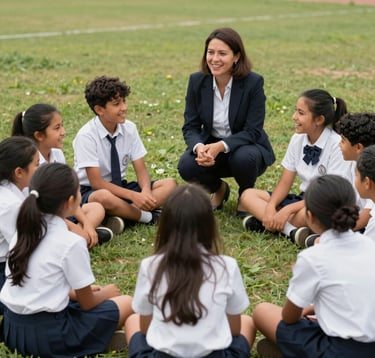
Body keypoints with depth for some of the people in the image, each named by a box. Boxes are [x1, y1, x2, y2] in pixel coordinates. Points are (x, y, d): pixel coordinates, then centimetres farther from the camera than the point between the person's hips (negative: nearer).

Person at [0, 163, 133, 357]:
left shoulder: (23, 232, 6)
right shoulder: (71, 243, -15)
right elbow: (87, 303, -4)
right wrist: (105, 293, 17)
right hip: (47, 335, -7)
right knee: (127, 303, 6)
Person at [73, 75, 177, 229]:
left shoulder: (129, 128, -3)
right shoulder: (86, 136, -19)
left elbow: (141, 170, -2)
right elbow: (97, 182, -21)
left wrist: (145, 192, -25)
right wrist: (134, 196, -29)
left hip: (120, 187, 6)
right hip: (90, 191, -6)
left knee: (170, 184, -12)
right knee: (103, 197, -42)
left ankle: (122, 218, -24)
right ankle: (149, 216, -17)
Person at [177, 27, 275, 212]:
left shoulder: (253, 82, -18)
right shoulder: (197, 81, -8)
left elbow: (253, 131, -20)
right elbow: (190, 127, -7)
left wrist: (220, 146, -36)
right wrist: (199, 147, -30)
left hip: (246, 147, -2)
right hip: (210, 147, 3)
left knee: (243, 158, -37)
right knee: (186, 166, -27)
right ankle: (219, 189, 9)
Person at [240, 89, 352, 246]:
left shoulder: (336, 145, -17)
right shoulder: (297, 139, 1)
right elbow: (285, 183, 4)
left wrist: (288, 210, -25)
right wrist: (270, 207, -17)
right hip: (303, 198, 8)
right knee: (248, 195, -8)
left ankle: (263, 223, -21)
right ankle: (291, 230, -28)